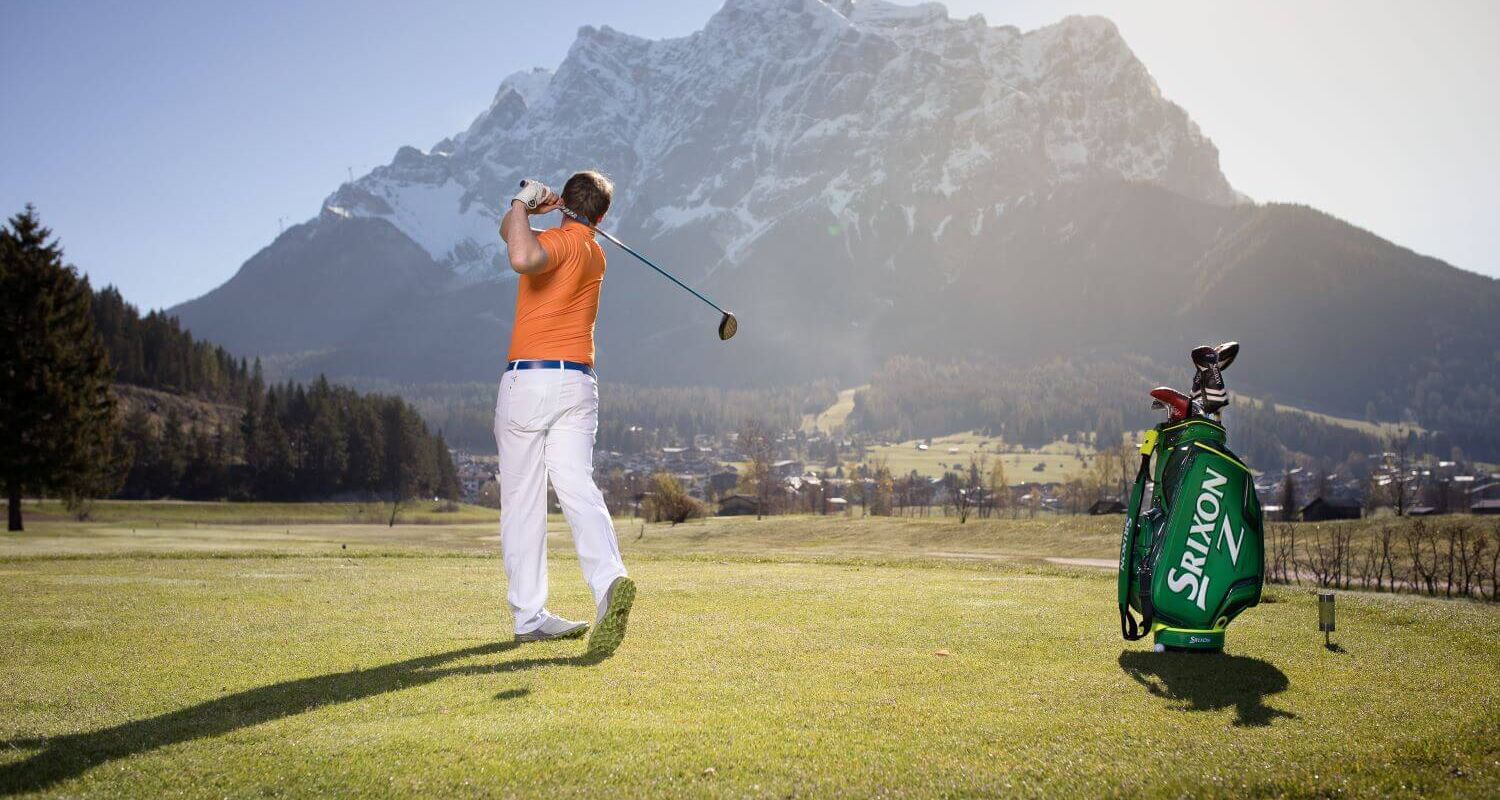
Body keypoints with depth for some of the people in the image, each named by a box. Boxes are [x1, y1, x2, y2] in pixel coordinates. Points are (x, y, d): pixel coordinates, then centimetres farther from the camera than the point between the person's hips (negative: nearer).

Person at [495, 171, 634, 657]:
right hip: (577, 384, 5)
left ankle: (529, 615, 7)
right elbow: (511, 234, 30)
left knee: (522, 502, 4)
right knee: (579, 492, -6)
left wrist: (523, 204, -15)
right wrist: (525, 208, 12)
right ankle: (609, 579, -30)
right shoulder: (595, 253, 19)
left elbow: (522, 257, -30)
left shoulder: (562, 240, -4)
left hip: (526, 382, -5)